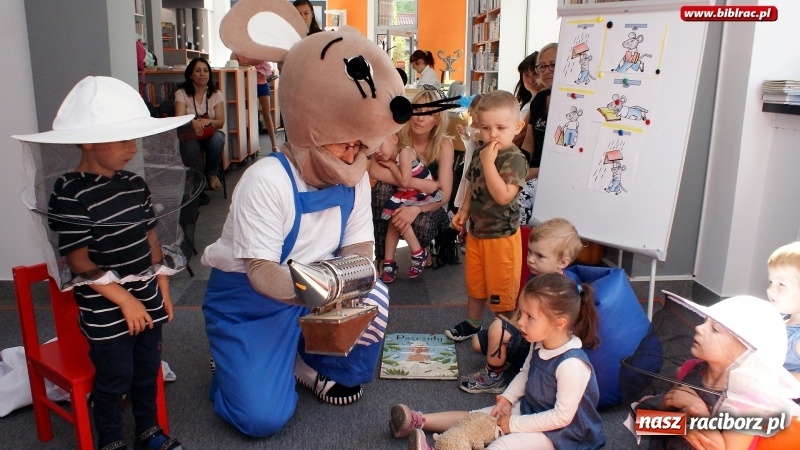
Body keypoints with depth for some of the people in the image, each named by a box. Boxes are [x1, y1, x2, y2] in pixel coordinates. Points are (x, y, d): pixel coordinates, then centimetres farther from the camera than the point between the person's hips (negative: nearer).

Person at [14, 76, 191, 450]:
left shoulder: (134, 183, 3)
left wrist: (162, 289, 10)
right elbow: (81, 264, -18)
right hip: (105, 311, -6)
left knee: (148, 370, 19)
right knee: (114, 379, 9)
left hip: (146, 300, 6)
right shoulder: (70, 195, -17)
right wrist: (125, 300, -17)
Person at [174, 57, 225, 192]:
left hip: (211, 133, 2)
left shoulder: (216, 94, 1)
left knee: (217, 139, -34)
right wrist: (193, 122, -42)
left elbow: (220, 122, -5)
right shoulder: (181, 93, -5)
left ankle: (212, 173, -8)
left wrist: (208, 122, -29)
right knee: (190, 145, -37)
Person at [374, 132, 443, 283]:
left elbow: (405, 182, -27)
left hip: (424, 192, -8)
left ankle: (418, 254, -6)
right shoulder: (388, 158, 2)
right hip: (407, 194, 8)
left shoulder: (404, 152, -22)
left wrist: (391, 165, -16)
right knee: (393, 219, 0)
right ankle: (389, 263, 6)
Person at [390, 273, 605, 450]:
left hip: (558, 431, -9)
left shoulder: (571, 364, -33)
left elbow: (562, 417, -27)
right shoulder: (540, 343, -6)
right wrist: (507, 399, -4)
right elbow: (525, 373, 12)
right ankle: (419, 420, 8)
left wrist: (515, 424, -21)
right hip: (530, 408, 9)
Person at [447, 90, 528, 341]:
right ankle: (472, 323, 43)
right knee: (474, 282, 24)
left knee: (501, 289, 7)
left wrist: (488, 162, -29)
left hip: (502, 235, -7)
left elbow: (503, 196, -31)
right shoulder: (479, 154, 3)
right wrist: (463, 211, 8)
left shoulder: (515, 159, -20)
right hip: (476, 229, 8)